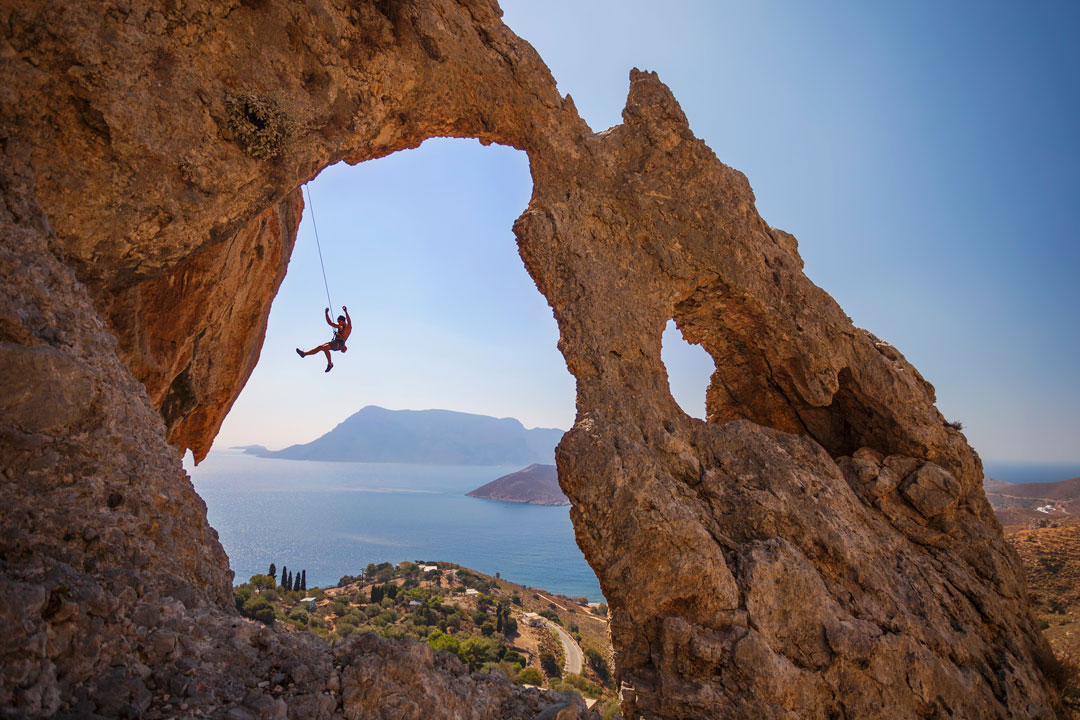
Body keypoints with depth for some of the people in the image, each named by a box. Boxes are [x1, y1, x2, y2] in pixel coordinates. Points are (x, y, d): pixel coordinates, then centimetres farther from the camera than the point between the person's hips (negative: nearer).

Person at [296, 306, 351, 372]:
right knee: (320, 347, 1)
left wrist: (346, 312, -32)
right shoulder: (340, 327, 24)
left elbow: (349, 321, -22)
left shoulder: (348, 327, 1)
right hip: (334, 342, 8)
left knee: (325, 347, -27)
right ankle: (304, 353, 2)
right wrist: (326, 313, 20)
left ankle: (330, 364, -21)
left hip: (339, 343, -8)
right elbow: (330, 323, 27)